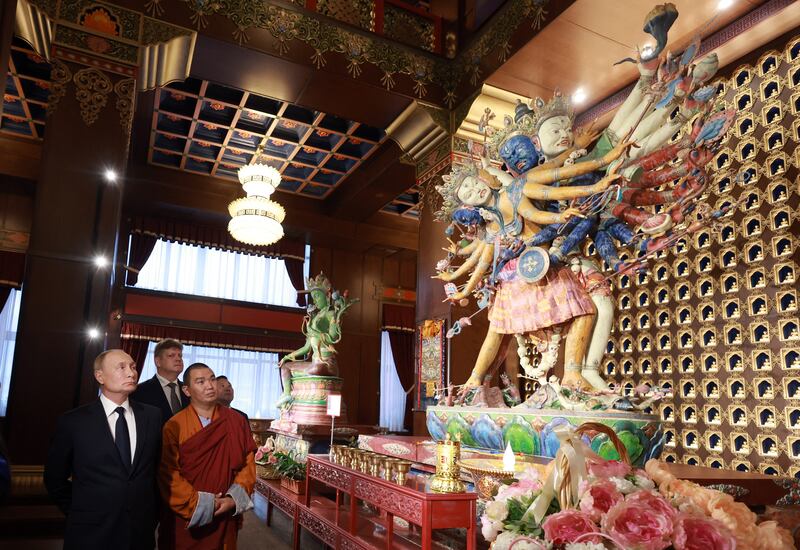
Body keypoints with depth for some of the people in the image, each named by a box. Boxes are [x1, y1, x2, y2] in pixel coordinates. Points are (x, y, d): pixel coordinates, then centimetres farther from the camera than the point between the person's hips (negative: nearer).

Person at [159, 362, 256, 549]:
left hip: (225, 517, 2)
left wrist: (234, 498, -12)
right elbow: (168, 474, -12)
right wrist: (199, 505, -14)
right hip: (185, 519, -2)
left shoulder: (237, 421, -1)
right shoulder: (174, 426, -8)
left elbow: (249, 462, 0)